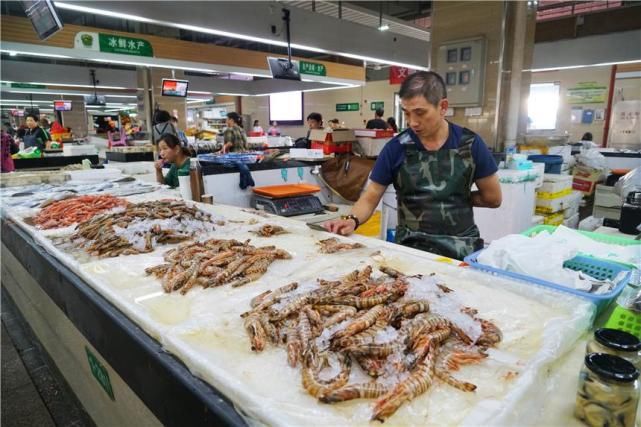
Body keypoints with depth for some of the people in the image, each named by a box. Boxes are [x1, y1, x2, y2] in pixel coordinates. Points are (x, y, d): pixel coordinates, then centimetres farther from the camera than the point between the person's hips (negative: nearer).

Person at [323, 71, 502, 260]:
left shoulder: (471, 144, -1)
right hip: (411, 246, -1)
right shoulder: (396, 148, -2)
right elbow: (370, 198, -1)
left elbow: (493, 198, 8)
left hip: (463, 247, 2)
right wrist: (352, 220, -18)